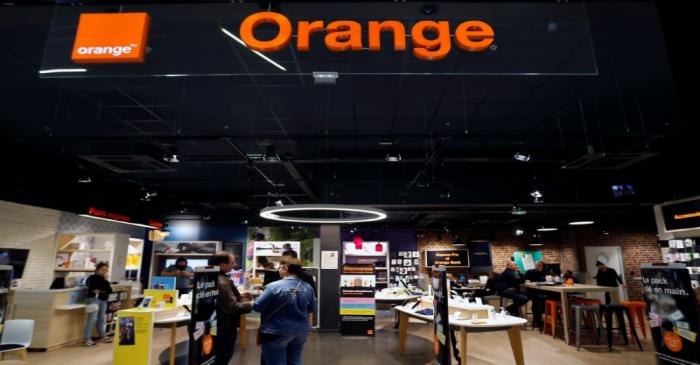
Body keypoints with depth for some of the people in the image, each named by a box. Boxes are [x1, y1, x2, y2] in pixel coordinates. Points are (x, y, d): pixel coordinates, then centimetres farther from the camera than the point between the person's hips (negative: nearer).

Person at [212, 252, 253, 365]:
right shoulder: (222, 282, -28)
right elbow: (232, 307, -29)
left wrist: (240, 298, 8)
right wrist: (250, 305, -18)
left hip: (217, 326, 10)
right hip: (224, 328, -10)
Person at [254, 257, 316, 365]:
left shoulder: (274, 286, -19)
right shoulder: (307, 287, -4)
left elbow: (257, 307, -11)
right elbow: (312, 309, 7)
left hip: (277, 333, -5)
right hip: (301, 332, 5)